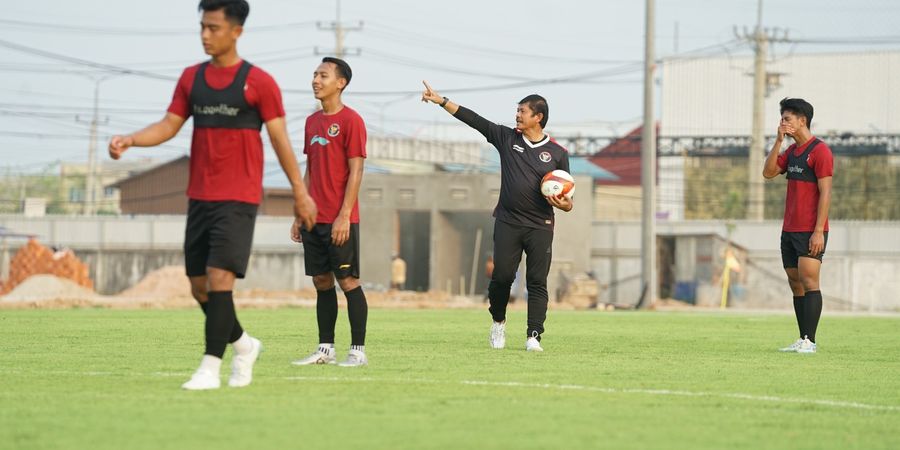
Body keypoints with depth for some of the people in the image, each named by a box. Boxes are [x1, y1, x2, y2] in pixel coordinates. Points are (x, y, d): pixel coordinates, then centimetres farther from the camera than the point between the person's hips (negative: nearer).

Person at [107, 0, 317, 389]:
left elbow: (280, 139, -3)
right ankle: (244, 346, 29)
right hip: (199, 197, 6)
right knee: (199, 286, 7)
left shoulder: (258, 82, -5)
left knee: (219, 278, -16)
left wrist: (300, 193, -2)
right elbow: (169, 126, 8)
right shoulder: (191, 78, 10)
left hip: (238, 199, -6)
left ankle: (210, 369, -12)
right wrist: (130, 141, -11)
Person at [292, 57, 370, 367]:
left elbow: (356, 172, -11)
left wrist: (344, 216, -17)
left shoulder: (351, 121, -8)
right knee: (321, 282, 8)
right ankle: (326, 350, 13)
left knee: (349, 281, -4)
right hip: (315, 220, 7)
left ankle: (358, 351, -1)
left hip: (340, 221, -7)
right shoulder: (312, 121, 14)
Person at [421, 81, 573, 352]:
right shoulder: (507, 138, 8)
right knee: (502, 276, -2)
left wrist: (564, 204, -16)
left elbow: (567, 199, 8)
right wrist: (441, 101, 0)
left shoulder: (557, 153, 5)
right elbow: (472, 119, 4)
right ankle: (498, 322, 23)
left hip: (540, 227, -1)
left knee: (537, 282, -5)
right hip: (508, 224, 1)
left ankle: (533, 337, -4)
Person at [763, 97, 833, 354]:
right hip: (789, 230, 9)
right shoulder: (792, 151, 16)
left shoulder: (819, 151, -10)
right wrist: (778, 140, 1)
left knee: (808, 282, -11)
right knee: (795, 284, 7)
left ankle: (809, 342, -13)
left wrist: (818, 232, -19)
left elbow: (825, 193, -14)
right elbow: (768, 172, 9)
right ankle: (802, 340, 9)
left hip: (810, 232, -9)